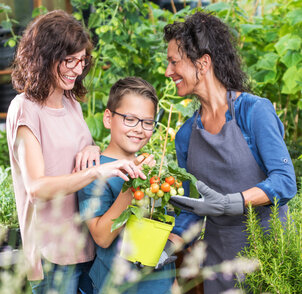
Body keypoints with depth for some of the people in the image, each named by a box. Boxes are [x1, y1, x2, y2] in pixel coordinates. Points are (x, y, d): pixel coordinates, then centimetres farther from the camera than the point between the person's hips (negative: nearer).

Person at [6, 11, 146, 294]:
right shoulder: (25, 109, -13)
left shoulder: (72, 103, 10)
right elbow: (36, 187, -22)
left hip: (89, 243, 7)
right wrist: (97, 170, -35)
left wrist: (93, 149, -4)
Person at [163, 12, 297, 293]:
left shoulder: (255, 111, -11)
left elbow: (285, 181, -18)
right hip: (218, 257, 5)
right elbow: (191, 207, 10)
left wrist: (227, 203, -31)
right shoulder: (186, 135, 5)